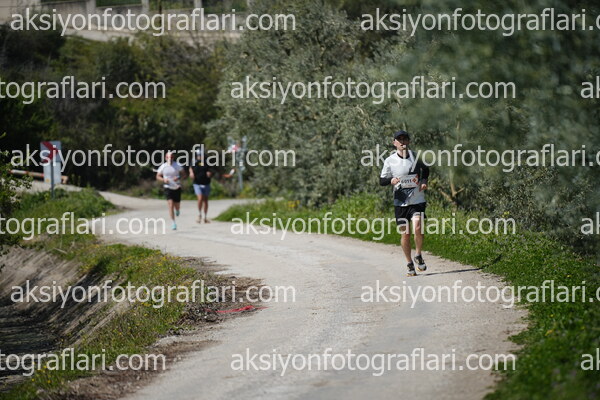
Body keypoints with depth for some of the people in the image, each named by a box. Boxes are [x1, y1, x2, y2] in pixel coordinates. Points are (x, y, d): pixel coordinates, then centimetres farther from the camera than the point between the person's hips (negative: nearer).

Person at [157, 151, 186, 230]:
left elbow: (184, 174, 1)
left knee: (177, 205, 10)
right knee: (170, 205, -15)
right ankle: (174, 223, -13)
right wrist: (163, 179, -14)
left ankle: (177, 210, 51)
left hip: (177, 188, 1)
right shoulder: (163, 167, -2)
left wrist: (179, 178, -19)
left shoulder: (177, 165, -4)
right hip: (168, 188, -1)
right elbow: (158, 176, 7)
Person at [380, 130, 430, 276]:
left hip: (417, 200, 0)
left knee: (418, 229, -17)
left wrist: (424, 181, 4)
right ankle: (409, 264, 18)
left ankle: (418, 256, 7)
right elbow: (381, 181, 4)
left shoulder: (416, 156, 4)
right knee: (405, 234, 1)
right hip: (400, 202, 0)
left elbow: (425, 169, 23)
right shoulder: (390, 161, -1)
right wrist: (391, 180, -18)